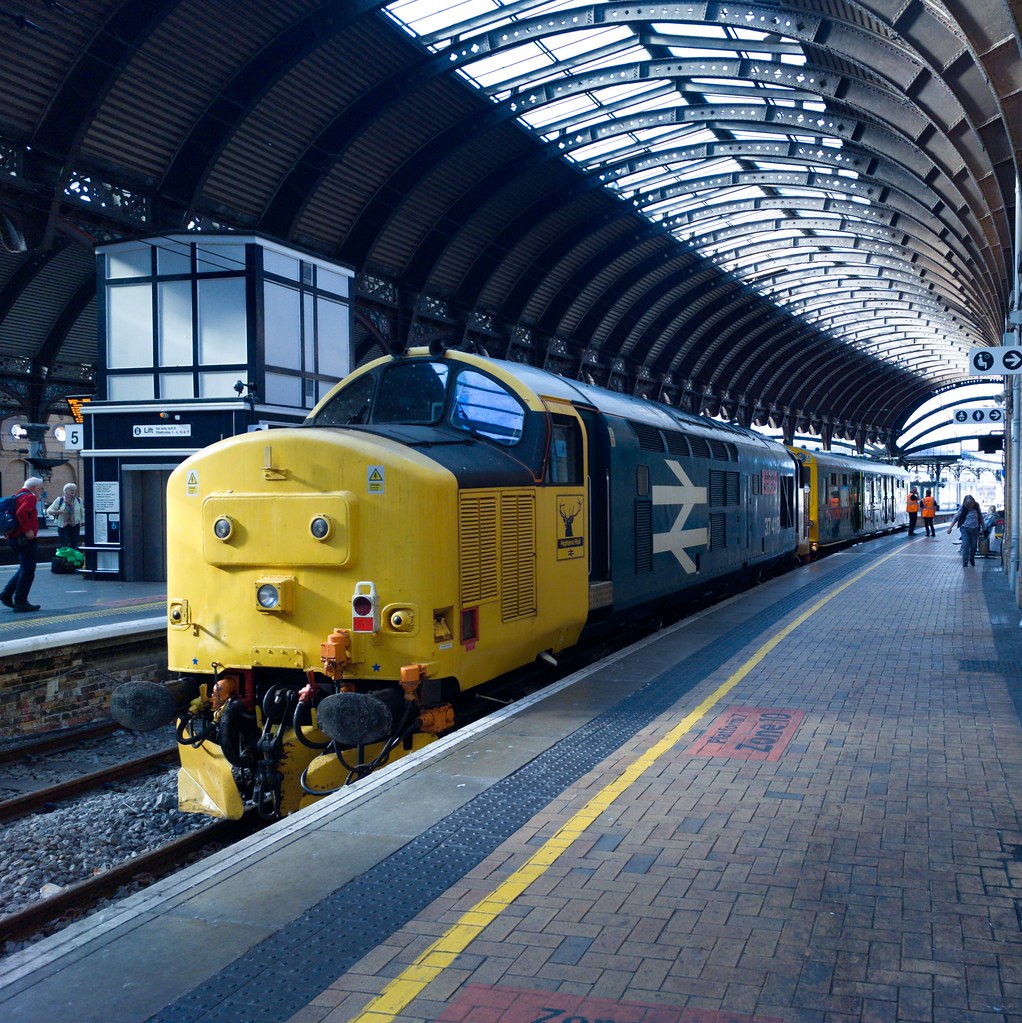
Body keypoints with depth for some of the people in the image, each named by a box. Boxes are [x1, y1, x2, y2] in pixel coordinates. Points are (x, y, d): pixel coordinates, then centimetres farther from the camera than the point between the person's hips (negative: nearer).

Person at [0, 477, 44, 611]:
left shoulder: (17, 496, 18)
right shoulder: (30, 497, -12)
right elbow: (21, 513, -29)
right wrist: (28, 530, -25)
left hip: (14, 538, 10)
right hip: (26, 540, -10)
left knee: (25, 569, 20)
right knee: (28, 571, -3)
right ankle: (20, 602, -1)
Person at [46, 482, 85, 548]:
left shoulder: (78, 500, 6)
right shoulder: (59, 500, -1)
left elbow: (82, 511, 20)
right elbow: (49, 510, -3)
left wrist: (82, 521, 12)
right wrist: (57, 512, -21)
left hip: (75, 526, 2)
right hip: (63, 526, -2)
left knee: (74, 546, 3)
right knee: (64, 546, -5)